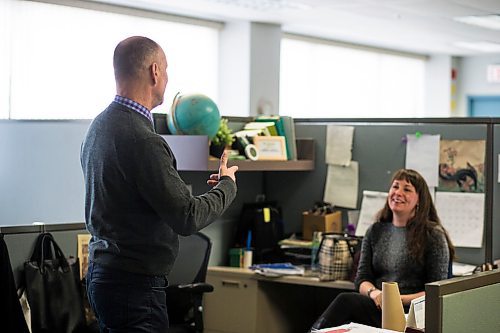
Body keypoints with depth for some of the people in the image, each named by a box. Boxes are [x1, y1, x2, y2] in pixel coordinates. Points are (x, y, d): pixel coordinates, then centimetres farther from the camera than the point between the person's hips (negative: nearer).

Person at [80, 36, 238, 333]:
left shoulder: (99, 126, 9)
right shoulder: (141, 140, -22)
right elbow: (187, 218, -20)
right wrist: (227, 185, -2)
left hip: (101, 271, 10)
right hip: (135, 283, -10)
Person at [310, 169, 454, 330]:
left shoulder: (433, 235, 2)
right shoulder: (375, 231, 16)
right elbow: (362, 279, 13)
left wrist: (401, 299, -14)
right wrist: (373, 292, -10)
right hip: (377, 305, 4)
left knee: (345, 300, -30)